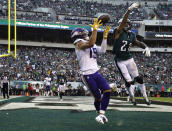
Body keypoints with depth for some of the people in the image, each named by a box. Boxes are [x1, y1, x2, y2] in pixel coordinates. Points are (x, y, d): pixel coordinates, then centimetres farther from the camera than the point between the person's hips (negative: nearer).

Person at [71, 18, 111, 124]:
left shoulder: (90, 45, 21)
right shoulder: (79, 44, -7)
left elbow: (102, 50, 17)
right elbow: (91, 43, -26)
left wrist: (105, 36, 13)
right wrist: (95, 29, -21)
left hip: (96, 73, 8)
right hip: (87, 75, -8)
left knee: (107, 91, -9)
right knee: (98, 97, -6)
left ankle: (102, 114, -8)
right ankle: (100, 113, 16)